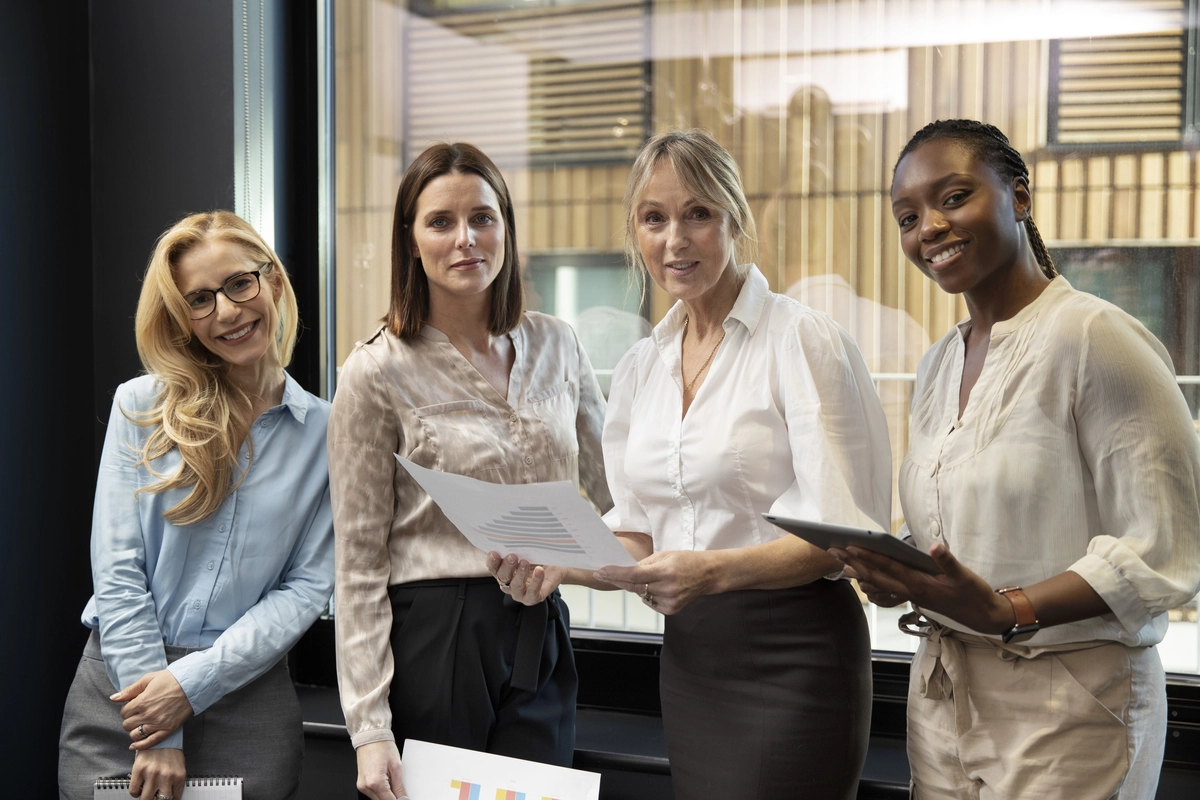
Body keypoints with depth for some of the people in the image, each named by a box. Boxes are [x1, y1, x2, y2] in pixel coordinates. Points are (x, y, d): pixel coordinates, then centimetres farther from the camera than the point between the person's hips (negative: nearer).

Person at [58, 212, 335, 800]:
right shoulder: (141, 406, -1)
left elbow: (309, 585, -3)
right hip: (121, 685, 0)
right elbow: (117, 570, -6)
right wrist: (158, 735, -11)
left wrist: (195, 681, -14)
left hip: (247, 697, 0)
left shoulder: (325, 431, 0)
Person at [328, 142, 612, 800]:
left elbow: (607, 496, 14)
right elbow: (359, 561, -7)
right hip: (431, 639, -4)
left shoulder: (555, 346, 5)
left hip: (540, 640, 4)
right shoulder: (378, 371, -7)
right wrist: (369, 728, -11)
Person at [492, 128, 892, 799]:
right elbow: (639, 539, 13)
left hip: (791, 657, -6)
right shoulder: (641, 367, 10)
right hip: (688, 654, 6)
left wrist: (715, 570, -27)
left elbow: (844, 532, -14)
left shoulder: (803, 341, -9)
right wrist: (559, 563, -5)